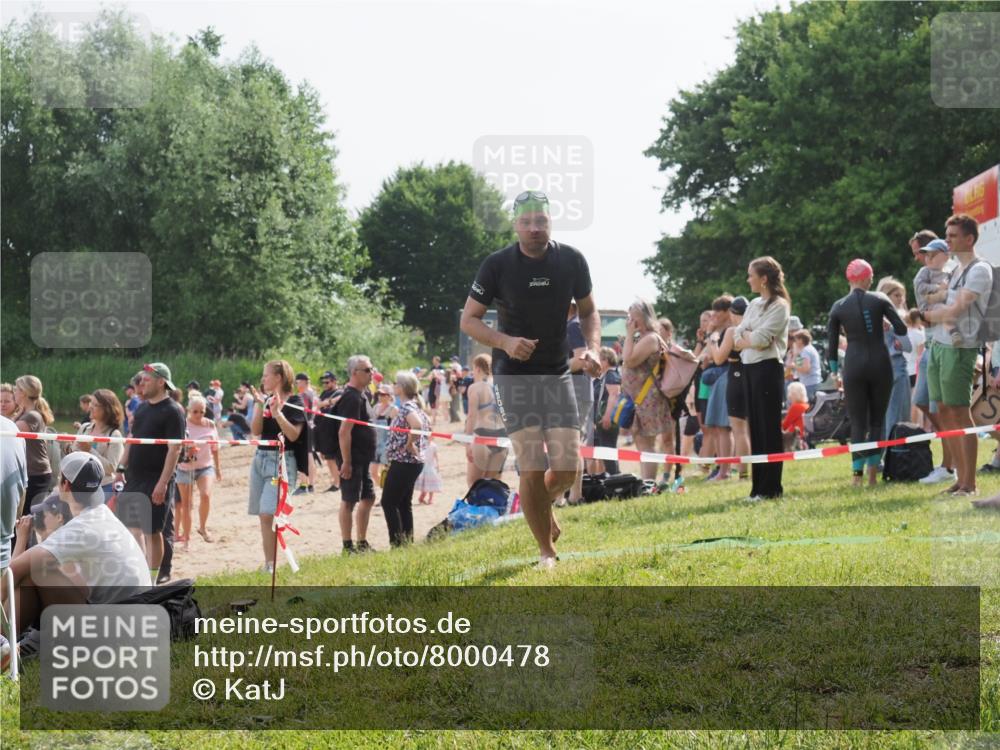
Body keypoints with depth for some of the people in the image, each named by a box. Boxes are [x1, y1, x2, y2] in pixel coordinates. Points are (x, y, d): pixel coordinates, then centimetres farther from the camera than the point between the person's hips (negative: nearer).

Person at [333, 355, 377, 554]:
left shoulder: (361, 395, 14)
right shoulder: (351, 398, -18)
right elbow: (344, 432, -23)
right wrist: (346, 462, -25)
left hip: (363, 459, 10)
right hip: (352, 459, -10)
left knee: (368, 498, 15)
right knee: (349, 501, -3)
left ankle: (362, 544, 22)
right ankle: (348, 546, 3)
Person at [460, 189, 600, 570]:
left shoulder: (572, 260, -2)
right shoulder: (498, 264, -10)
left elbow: (588, 312, 12)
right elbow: (468, 320, -4)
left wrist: (592, 348, -7)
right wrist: (505, 341, -22)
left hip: (557, 374, 3)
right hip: (514, 376, -3)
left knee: (568, 466, -4)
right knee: (532, 467, -11)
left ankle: (543, 503, 32)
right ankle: (546, 552, 5)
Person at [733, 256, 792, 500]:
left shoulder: (779, 305, -8)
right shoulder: (754, 304, 15)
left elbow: (760, 339, -17)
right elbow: (738, 338, 9)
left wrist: (746, 337, 0)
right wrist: (751, 338, -9)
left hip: (768, 368, -8)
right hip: (750, 368, 8)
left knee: (769, 427, -5)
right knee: (755, 426, 8)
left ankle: (771, 487, -2)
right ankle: (759, 484, 12)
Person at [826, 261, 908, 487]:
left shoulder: (838, 307, 2)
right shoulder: (879, 300, -1)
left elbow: (831, 343, 3)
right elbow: (902, 330, -1)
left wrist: (834, 369, 12)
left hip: (853, 366, 0)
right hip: (880, 364, 0)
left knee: (857, 422, 4)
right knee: (877, 420, 9)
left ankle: (858, 474, -5)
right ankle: (873, 473, 3)